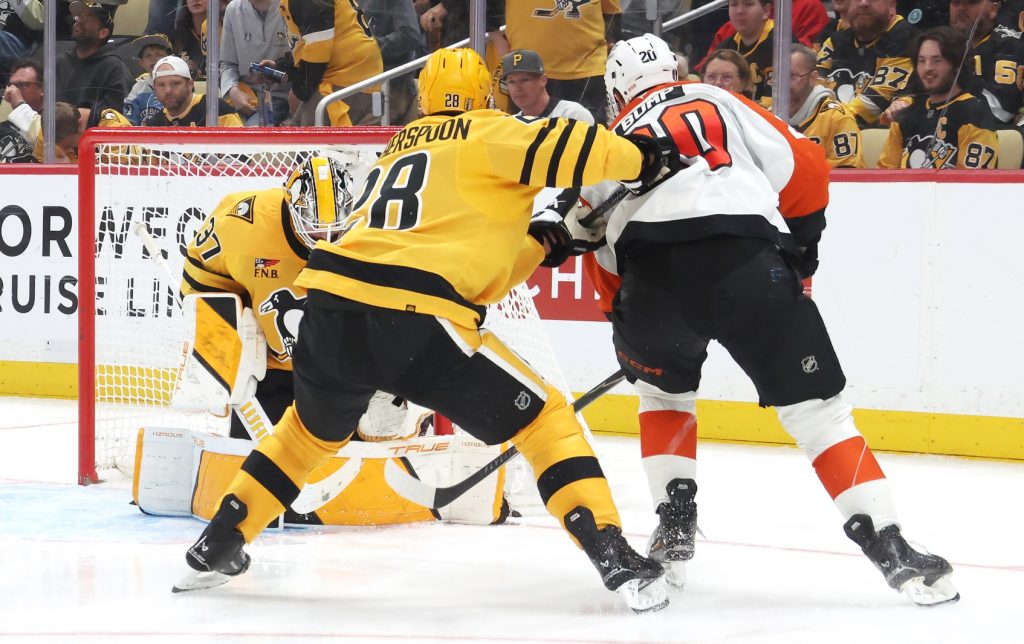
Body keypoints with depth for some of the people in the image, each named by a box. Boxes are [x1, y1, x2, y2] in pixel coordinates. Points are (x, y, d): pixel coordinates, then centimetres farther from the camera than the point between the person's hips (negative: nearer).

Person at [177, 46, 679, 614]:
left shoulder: (401, 150, 30)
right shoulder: (484, 135, 9)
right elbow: (558, 147, -9)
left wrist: (537, 245, 27)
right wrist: (639, 158, 6)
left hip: (330, 309, 7)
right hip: (412, 321, -7)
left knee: (313, 429, 35)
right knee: (543, 418, 5)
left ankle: (217, 547, 39)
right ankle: (615, 559, -7)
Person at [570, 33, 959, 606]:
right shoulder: (720, 103, 25)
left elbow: (603, 257, 29)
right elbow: (803, 168, 16)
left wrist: (629, 328, 42)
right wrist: (800, 243, 32)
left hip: (649, 279, 2)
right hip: (746, 267, -2)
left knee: (664, 390, 32)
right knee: (817, 407, 6)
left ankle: (675, 527, 24)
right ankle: (890, 548, -3)